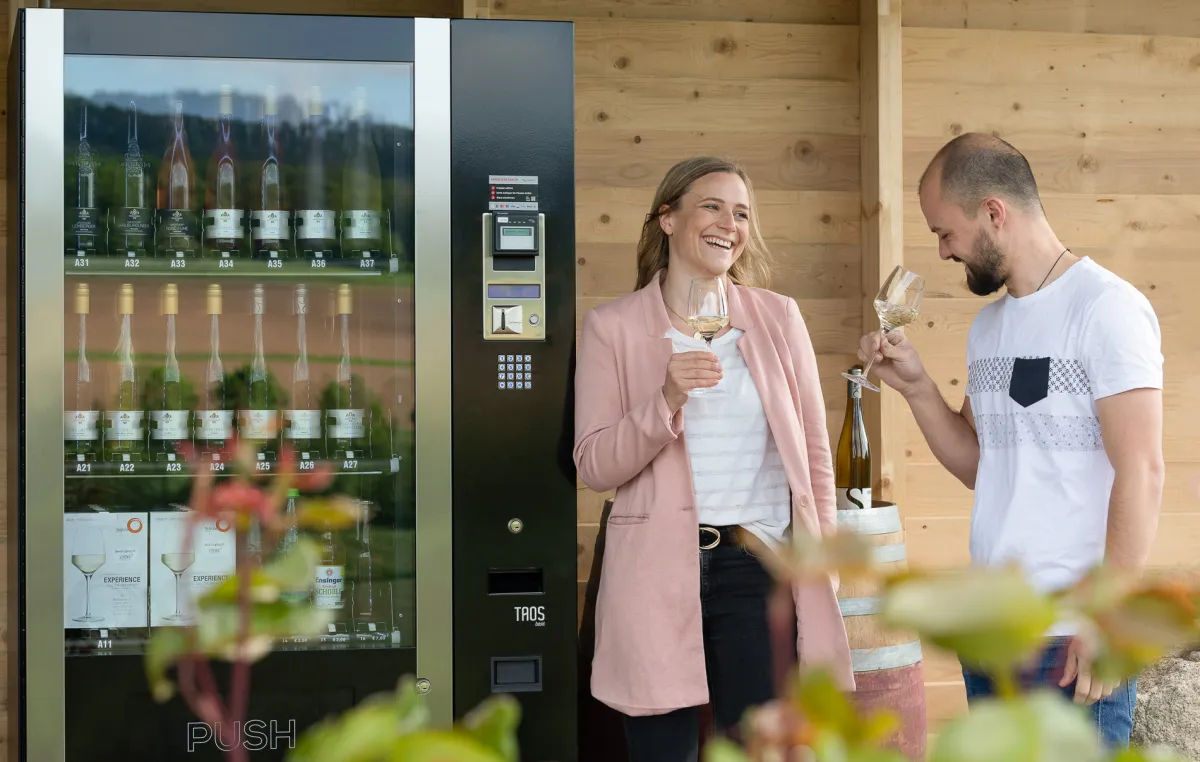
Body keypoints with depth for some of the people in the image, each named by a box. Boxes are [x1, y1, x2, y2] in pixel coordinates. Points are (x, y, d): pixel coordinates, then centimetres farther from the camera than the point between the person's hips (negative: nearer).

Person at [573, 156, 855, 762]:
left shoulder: (778, 316, 7)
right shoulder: (612, 328, 0)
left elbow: (814, 454, 11)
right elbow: (594, 466, -3)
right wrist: (667, 401, -18)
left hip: (759, 564, 2)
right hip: (657, 571, -1)